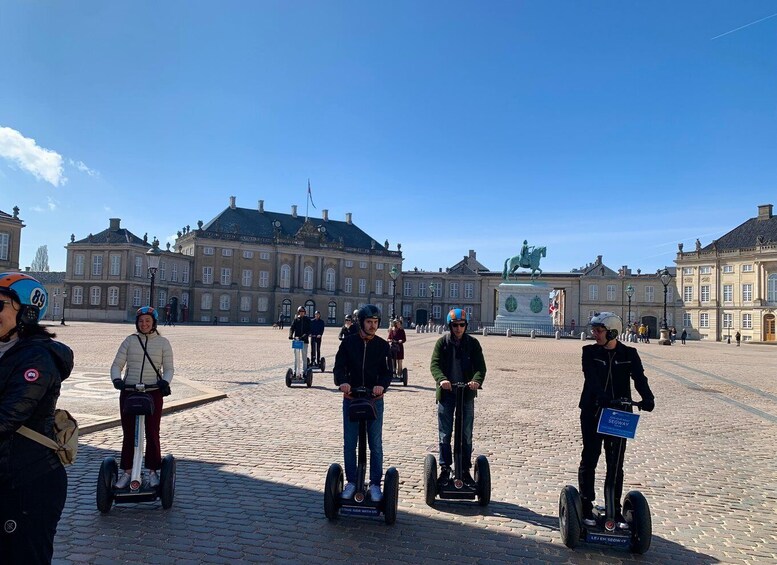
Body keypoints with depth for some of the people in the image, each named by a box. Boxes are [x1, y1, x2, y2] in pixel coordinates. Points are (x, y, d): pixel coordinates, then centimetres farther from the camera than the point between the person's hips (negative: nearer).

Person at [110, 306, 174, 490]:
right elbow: (117, 364, 4)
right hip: (129, 392, 1)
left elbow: (169, 368, 2)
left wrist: (165, 381, -18)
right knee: (128, 433, 8)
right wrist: (117, 379, -16)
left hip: (153, 393, -1)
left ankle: (152, 471, 16)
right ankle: (127, 472, 20)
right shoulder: (129, 340, 5)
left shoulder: (163, 342, 3)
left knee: (152, 433, 4)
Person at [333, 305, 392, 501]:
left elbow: (387, 371, -4)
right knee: (349, 444, 7)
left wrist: (382, 384, -25)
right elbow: (339, 366, -6)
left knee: (376, 445, 5)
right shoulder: (348, 342, -1)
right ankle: (351, 481, 23)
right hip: (351, 398, 0)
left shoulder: (382, 345, 0)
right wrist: (342, 381, -27)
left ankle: (375, 484, 18)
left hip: (375, 399, 0)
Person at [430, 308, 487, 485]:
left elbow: (481, 366, -4)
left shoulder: (473, 343, 3)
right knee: (445, 435, 5)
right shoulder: (442, 342, 0)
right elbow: (435, 364, -10)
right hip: (446, 393, -1)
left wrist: (477, 380, -26)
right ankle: (445, 469, 17)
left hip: (466, 393, 1)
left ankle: (465, 470, 18)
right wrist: (441, 379, -30)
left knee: (466, 436, 7)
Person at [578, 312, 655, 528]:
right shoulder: (590, 352, -2)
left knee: (616, 464, 8)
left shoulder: (629, 354, 1)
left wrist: (647, 398, -33)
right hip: (592, 413, -1)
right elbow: (591, 377, -19)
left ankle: (615, 509, 20)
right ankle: (586, 507, 18)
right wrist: (603, 396, -37)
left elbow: (639, 378, -13)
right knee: (589, 460, 5)